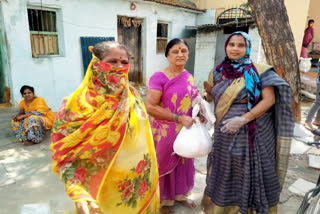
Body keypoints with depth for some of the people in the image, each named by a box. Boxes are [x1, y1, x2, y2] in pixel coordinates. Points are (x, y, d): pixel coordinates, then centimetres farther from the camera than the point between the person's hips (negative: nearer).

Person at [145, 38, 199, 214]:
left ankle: (179, 194, 45)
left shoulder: (188, 77, 5)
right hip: (166, 132, -6)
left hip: (186, 131, 6)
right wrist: (179, 118, -25)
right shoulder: (159, 77, -15)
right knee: (165, 164, 11)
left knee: (183, 163, 20)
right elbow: (150, 106, -23)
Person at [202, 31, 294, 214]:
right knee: (226, 173, 18)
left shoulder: (258, 71, -9)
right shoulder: (219, 72, 6)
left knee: (250, 172, 10)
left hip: (252, 133, -4)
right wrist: (207, 89, -2)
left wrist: (243, 119, -23)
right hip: (226, 133, 5)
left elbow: (269, 100, -15)